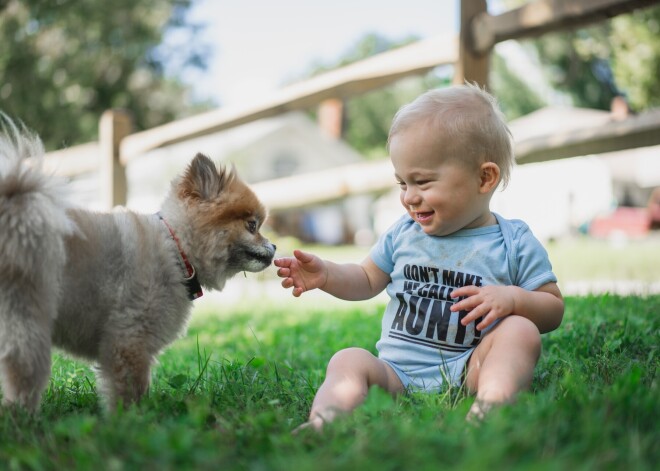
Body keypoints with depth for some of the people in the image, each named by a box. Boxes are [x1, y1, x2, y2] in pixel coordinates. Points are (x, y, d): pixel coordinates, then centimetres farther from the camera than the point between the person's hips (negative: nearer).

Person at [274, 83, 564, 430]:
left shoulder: (515, 243, 3)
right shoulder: (403, 233, 14)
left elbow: (554, 309, 4)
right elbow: (368, 280, 26)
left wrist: (513, 298, -17)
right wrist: (326, 275, 6)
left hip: (466, 372, -3)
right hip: (397, 372, 3)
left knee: (521, 331, -26)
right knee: (348, 361, -22)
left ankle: (489, 408, -47)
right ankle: (320, 425, -48)